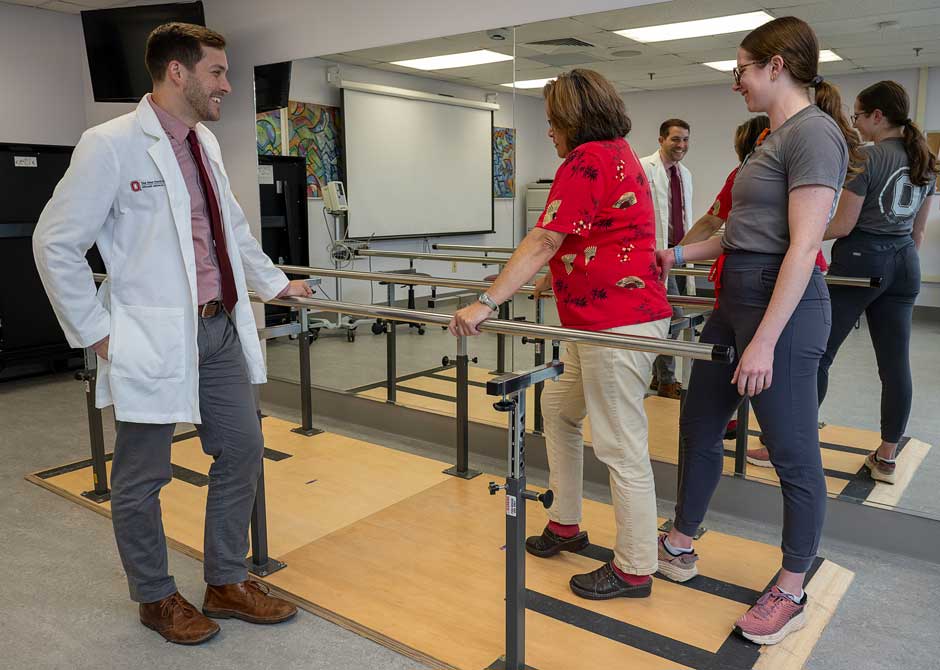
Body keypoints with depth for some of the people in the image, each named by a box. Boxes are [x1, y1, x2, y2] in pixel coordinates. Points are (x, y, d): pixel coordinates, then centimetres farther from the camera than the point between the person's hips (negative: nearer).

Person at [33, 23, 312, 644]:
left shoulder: (205, 142, 11)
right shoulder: (111, 144, -11)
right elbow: (56, 244, -9)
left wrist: (274, 282, 28)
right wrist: (97, 332, -9)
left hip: (220, 329, 8)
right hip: (156, 338, -7)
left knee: (242, 452, 12)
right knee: (143, 477, 8)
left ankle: (227, 584, 30)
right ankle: (156, 598, 30)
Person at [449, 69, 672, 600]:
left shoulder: (587, 159, -13)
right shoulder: (620, 153, 18)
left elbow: (544, 242, -22)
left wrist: (487, 303, -23)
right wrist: (560, 277, 42)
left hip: (618, 323, -11)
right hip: (599, 321, 11)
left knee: (622, 446, -2)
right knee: (559, 407, 20)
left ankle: (635, 570, 14)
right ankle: (566, 525, 33)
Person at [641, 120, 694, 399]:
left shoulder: (685, 174, 18)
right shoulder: (645, 168, -7)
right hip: (657, 252, -8)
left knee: (666, 315, 11)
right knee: (672, 314, -11)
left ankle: (658, 375, 21)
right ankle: (666, 381, -1)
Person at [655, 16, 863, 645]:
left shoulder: (813, 131, -13)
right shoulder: (779, 136, 16)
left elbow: (802, 245, -20)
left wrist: (765, 342, -23)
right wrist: (679, 255, 23)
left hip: (782, 307, -10)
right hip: (736, 301, 10)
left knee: (793, 452, 4)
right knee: (699, 425, 16)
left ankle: (791, 592, 22)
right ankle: (680, 544, 34)